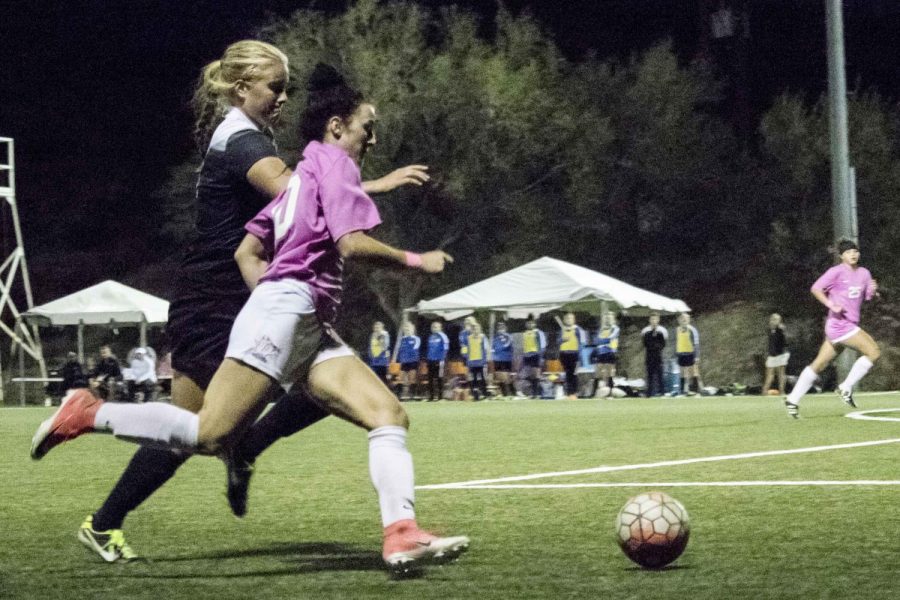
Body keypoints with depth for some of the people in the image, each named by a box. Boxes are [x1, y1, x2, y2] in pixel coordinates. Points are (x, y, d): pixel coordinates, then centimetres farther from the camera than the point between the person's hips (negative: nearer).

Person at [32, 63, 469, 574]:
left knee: (390, 413, -5)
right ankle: (87, 415, -6)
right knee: (210, 434, -17)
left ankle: (402, 534, -20)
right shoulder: (334, 161, 0)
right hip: (288, 308, -10)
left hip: (311, 332, 10)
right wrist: (416, 261, -3)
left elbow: (248, 252, 24)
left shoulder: (303, 175, 27)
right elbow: (352, 243, -14)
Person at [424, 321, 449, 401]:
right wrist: (426, 359, 16)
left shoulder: (442, 337, -5)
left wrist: (442, 360, -16)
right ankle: (431, 396, 10)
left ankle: (440, 396, 1)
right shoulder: (430, 337, 16)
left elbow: (445, 349, -9)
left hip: (439, 361, -7)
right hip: (431, 361, 7)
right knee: (430, 379, 6)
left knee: (439, 378, -3)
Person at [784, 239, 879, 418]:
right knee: (874, 352, -13)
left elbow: (869, 296, 19)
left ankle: (793, 400, 16)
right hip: (839, 324, -8)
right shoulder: (837, 271, -8)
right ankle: (846, 387, -4)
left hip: (850, 325, 8)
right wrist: (831, 305, -24)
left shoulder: (864, 273, 14)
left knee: (819, 364, 11)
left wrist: (873, 291, -5)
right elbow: (815, 288, -12)